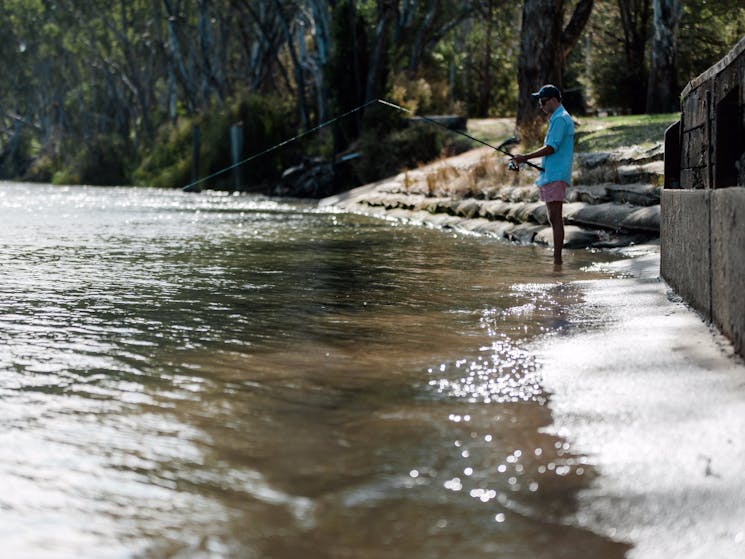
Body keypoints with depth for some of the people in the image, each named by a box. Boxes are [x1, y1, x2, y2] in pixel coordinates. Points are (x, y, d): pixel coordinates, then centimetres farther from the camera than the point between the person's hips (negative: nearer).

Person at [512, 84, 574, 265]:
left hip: (556, 175, -11)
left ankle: (557, 260, -12)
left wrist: (526, 157, -13)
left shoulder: (560, 119, -12)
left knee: (555, 218, -11)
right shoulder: (558, 118, 20)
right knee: (554, 219, 10)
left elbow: (551, 148, -19)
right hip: (551, 174, 11)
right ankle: (556, 259, 13)